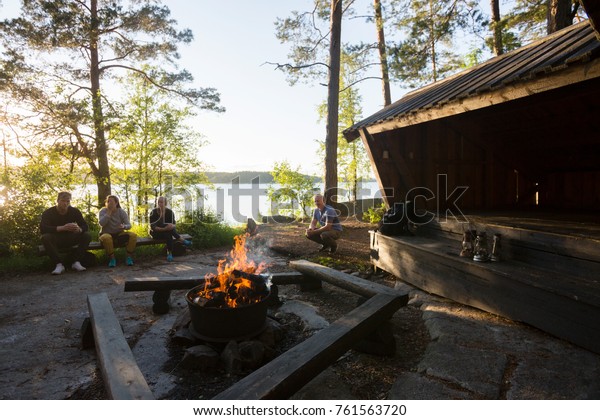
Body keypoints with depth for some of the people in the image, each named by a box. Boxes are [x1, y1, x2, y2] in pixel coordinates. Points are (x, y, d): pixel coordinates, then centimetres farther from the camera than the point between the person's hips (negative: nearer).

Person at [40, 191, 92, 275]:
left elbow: (85, 226, -11)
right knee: (45, 237, -34)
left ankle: (76, 262, -22)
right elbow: (43, 229, -27)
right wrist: (62, 228, -43)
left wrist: (79, 229, -37)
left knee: (87, 235, -23)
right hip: (55, 241, -2)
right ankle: (59, 264, -30)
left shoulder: (75, 211, -3)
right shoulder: (48, 212, -11)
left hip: (70, 239, 2)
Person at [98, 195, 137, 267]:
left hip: (119, 234, 2)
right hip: (106, 234, -2)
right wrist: (109, 212, -19)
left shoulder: (122, 212, 0)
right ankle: (112, 258, -21)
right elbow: (101, 223, -22)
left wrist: (124, 226, -32)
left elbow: (129, 225, -7)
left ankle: (129, 257, -16)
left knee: (133, 235, -25)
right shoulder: (103, 211, -3)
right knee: (106, 238, -39)